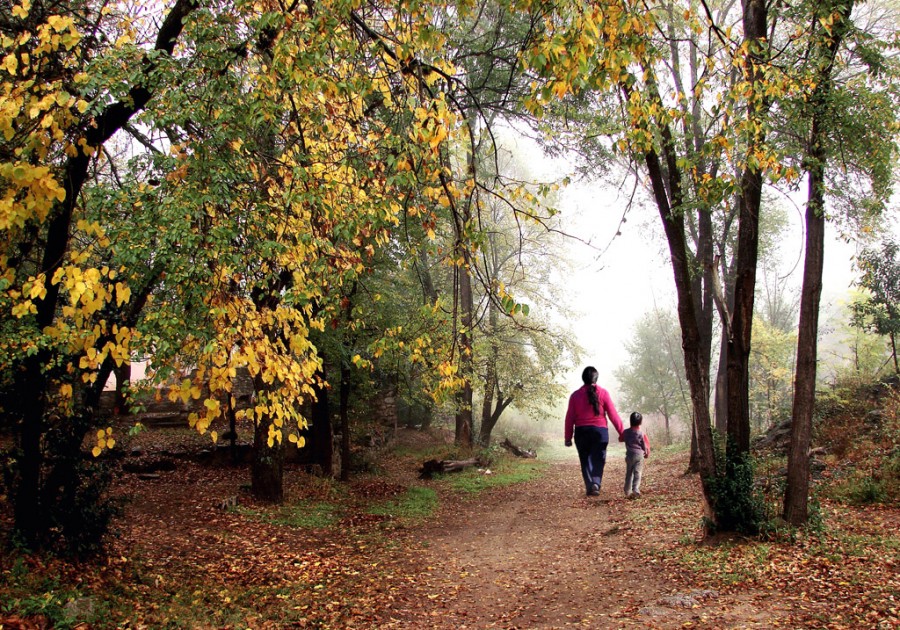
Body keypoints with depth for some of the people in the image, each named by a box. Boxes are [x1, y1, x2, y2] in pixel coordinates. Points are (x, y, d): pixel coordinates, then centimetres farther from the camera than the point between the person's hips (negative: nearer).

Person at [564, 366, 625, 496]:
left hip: (581, 432, 1)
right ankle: (596, 482, -16)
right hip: (600, 431, -1)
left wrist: (568, 437, 7)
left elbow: (570, 418, 2)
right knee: (598, 460, 5)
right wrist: (621, 432, 7)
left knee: (585, 460, 10)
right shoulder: (603, 393, -1)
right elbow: (613, 415, -1)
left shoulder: (575, 395, 2)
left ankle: (589, 486, -2)